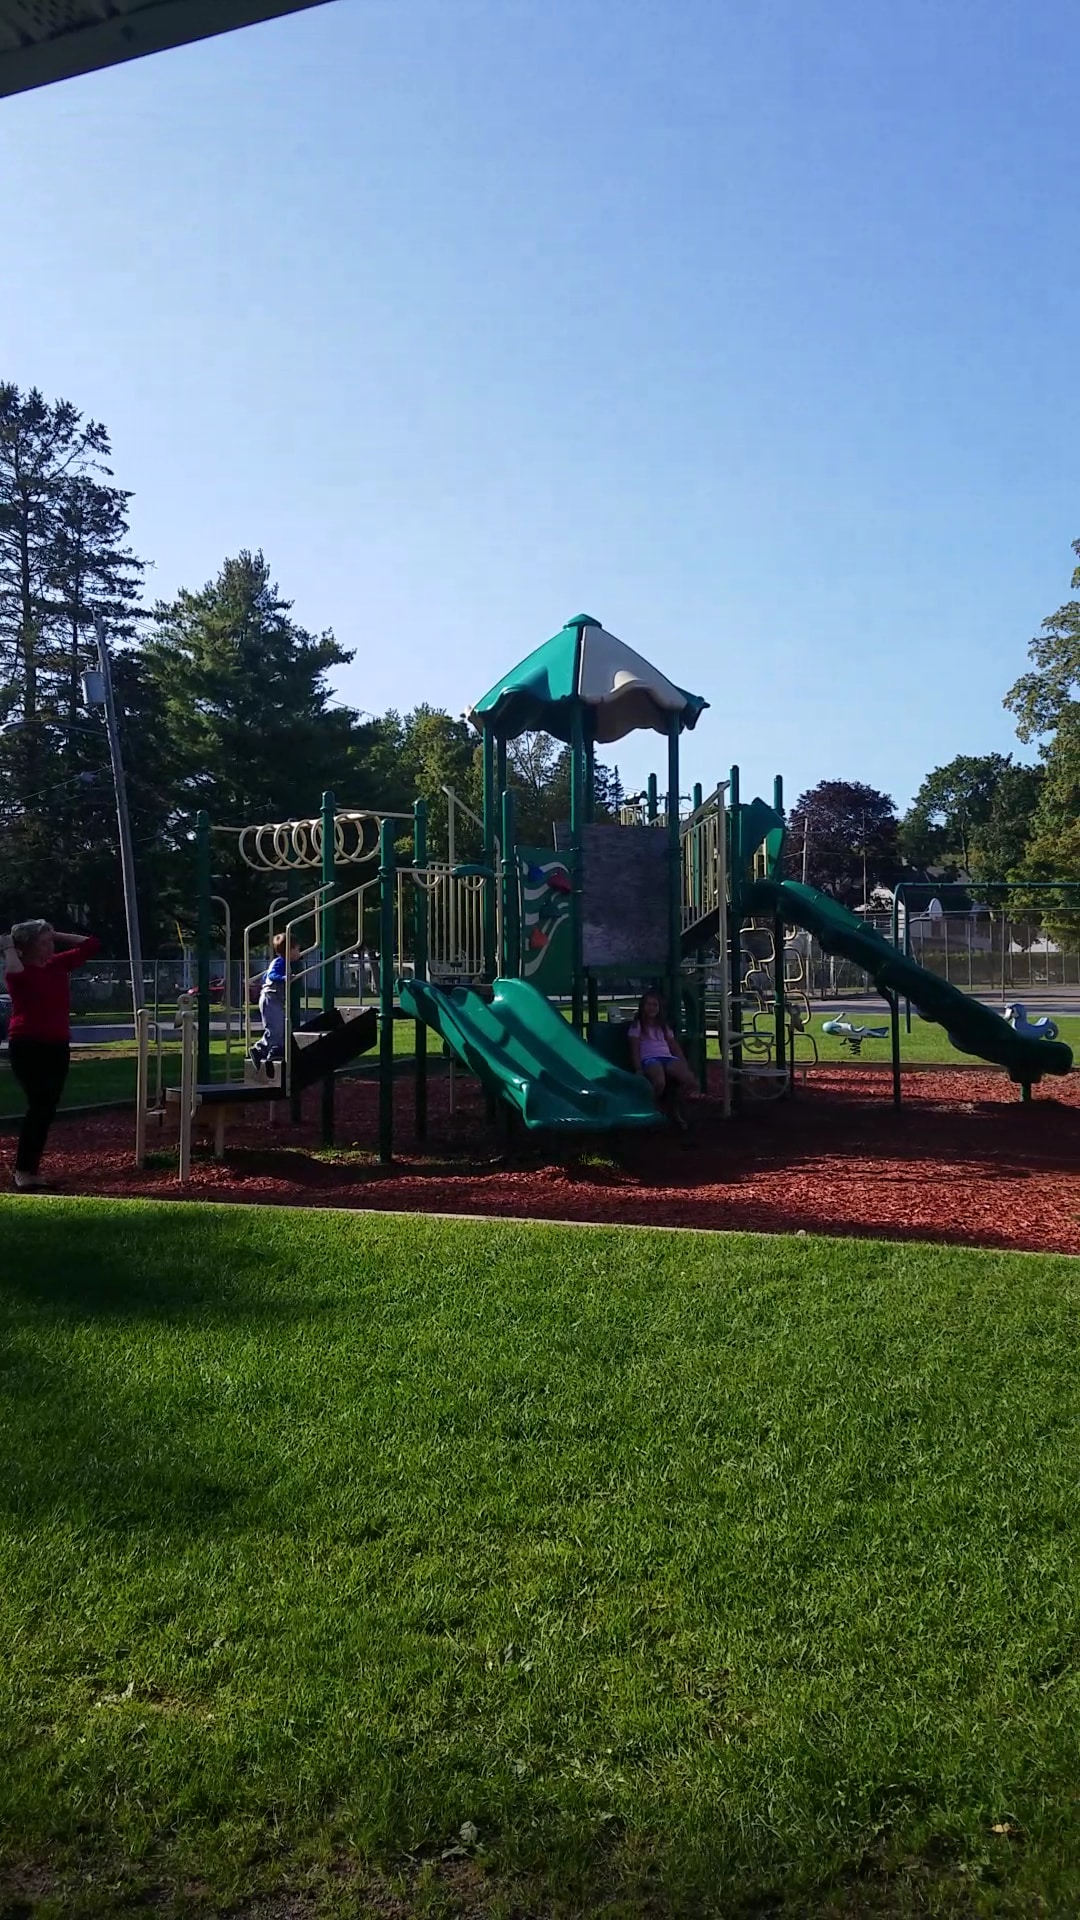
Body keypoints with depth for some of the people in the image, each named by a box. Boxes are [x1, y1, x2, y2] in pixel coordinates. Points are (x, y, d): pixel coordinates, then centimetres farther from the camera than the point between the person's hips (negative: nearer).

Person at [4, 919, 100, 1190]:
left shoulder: (59, 964, 9)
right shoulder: (20, 971, -9)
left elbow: (91, 944, 15)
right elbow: (13, 971, -35)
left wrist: (57, 935, 9)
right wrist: (9, 950, -15)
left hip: (57, 1046, 7)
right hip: (28, 1046, -7)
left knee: (48, 1108, 9)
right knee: (40, 1105, -14)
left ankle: (31, 1169, 18)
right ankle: (23, 1170, -5)